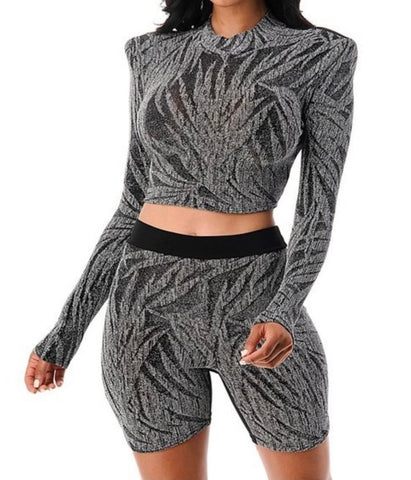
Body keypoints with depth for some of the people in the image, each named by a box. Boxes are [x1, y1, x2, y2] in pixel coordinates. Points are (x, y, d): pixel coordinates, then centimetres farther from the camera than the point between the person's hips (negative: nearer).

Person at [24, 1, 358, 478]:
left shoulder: (323, 56, -1)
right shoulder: (154, 53, 7)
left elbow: (318, 211, -6)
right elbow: (136, 201, 9)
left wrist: (284, 313, -25)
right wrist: (64, 332, 7)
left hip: (257, 296, -1)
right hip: (151, 300, 2)